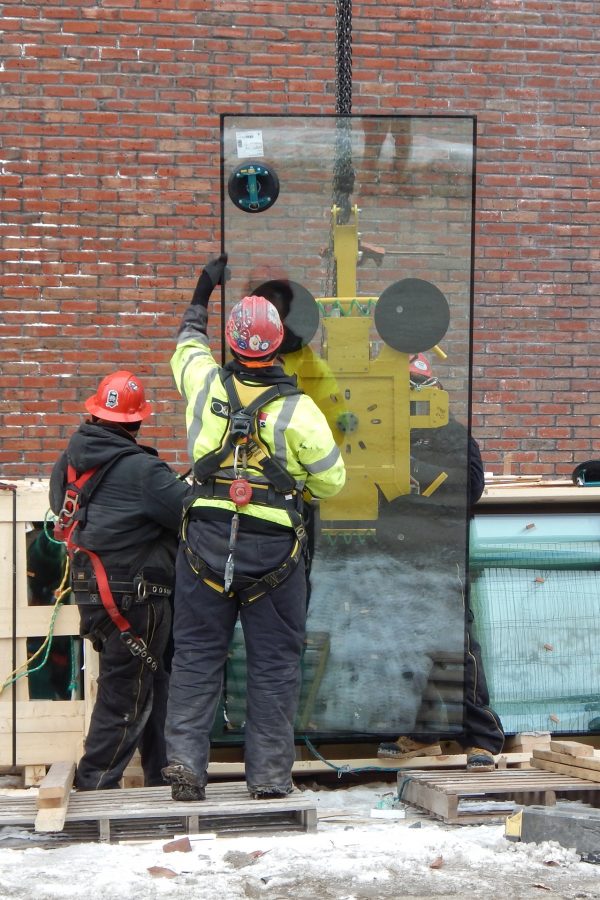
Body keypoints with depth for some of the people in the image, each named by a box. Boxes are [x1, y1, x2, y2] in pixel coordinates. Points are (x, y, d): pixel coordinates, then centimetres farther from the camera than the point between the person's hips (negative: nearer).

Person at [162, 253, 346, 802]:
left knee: (197, 653, 9)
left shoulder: (207, 385, -2)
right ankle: (270, 773, 8)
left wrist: (202, 294, 37)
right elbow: (332, 481, -2)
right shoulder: (299, 411, -9)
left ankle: (185, 759, 3)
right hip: (274, 548, -2)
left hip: (207, 540, 2)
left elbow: (188, 346, 22)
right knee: (274, 662, 6)